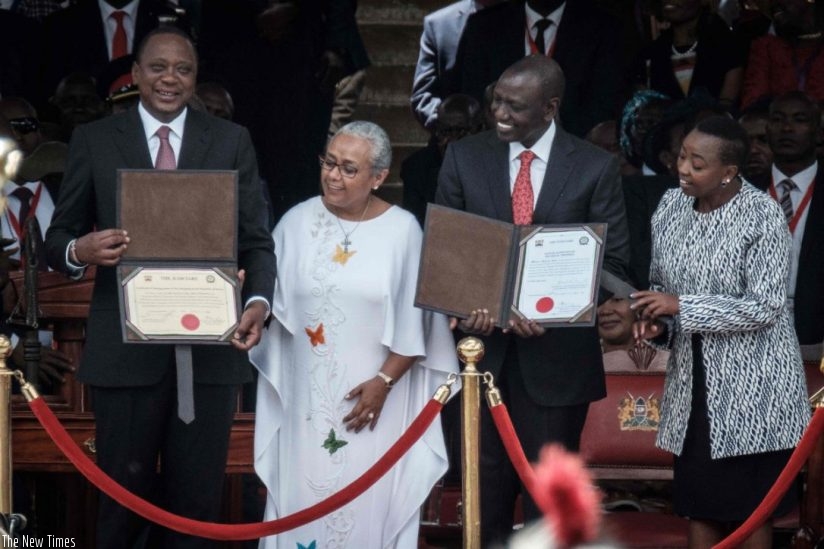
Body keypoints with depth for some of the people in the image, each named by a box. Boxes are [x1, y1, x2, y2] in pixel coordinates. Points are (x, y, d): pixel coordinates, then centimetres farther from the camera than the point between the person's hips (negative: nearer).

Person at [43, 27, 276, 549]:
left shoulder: (232, 141, 7)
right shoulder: (94, 139, 5)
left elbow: (255, 241, 4)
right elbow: (59, 237, 6)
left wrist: (259, 300, -15)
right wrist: (80, 250, -18)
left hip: (210, 346, 1)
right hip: (125, 347, -1)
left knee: (197, 498, 7)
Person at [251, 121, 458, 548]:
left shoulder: (402, 229, -4)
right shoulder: (298, 222, 1)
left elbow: (415, 322, -3)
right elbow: (273, 298, 4)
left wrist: (384, 381, -10)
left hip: (374, 392, -2)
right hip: (308, 396, 2)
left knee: (366, 501, 0)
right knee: (303, 497, 4)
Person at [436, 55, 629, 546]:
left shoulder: (596, 168, -3)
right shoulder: (465, 157, 2)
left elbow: (613, 261, -3)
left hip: (556, 352, -2)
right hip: (481, 343, 2)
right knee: (487, 480, 9)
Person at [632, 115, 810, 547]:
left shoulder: (763, 216, -16)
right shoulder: (671, 206, 2)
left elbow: (765, 307, -20)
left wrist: (680, 306, -22)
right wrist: (655, 321, -8)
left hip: (751, 385, -6)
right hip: (694, 380, 6)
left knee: (750, 506, 4)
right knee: (699, 499, 10)